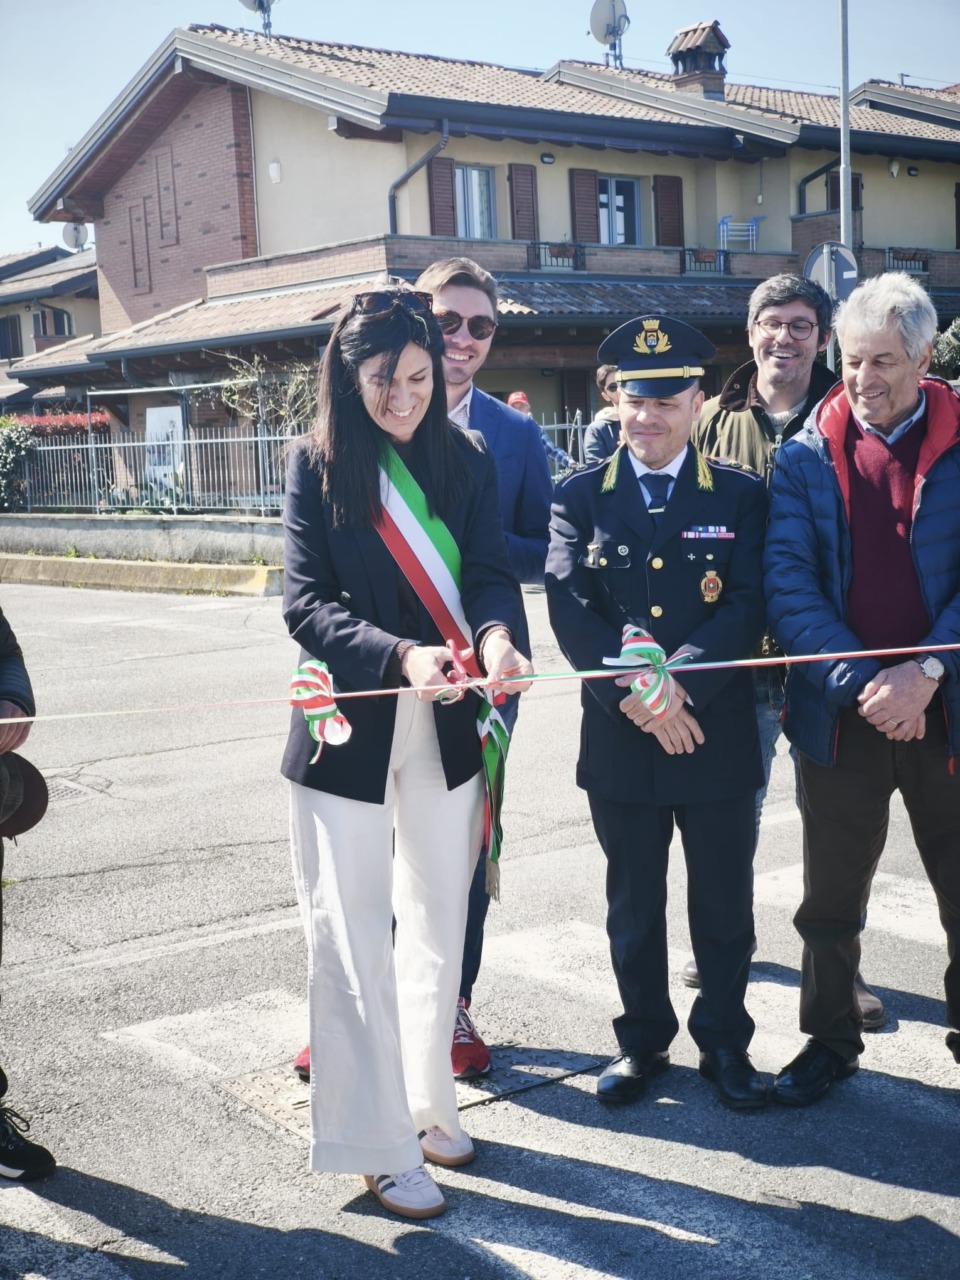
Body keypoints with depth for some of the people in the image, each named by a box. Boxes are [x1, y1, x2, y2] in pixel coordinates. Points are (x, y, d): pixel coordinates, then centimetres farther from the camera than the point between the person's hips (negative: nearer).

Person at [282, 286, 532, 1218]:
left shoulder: (464, 462, 3)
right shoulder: (318, 467, -5)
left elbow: (491, 574, -2)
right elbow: (306, 602, -13)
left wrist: (496, 635, -26)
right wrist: (400, 655, -29)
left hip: (445, 725, 3)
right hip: (348, 725, -3)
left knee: (439, 924, 14)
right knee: (353, 936, 1)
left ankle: (427, 1103, 32)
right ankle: (376, 1144, 13)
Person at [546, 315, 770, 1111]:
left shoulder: (742, 496, 1)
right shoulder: (580, 498, 3)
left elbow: (747, 607, -8)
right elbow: (570, 608, -7)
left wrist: (678, 685, -21)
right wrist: (633, 694, -20)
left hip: (717, 738, -1)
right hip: (619, 740, 1)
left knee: (724, 904, 11)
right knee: (633, 904, 14)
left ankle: (725, 1040, 30)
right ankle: (642, 1039, 31)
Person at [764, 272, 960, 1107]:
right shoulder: (807, 454, 2)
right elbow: (788, 580, -6)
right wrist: (860, 682, -15)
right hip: (840, 713, 1)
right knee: (832, 895, 12)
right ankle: (830, 1038, 30)